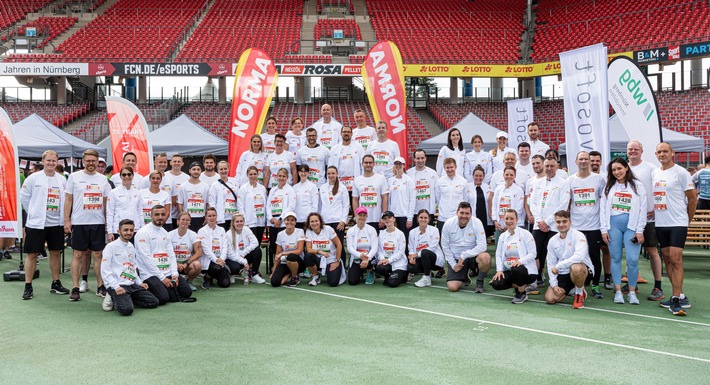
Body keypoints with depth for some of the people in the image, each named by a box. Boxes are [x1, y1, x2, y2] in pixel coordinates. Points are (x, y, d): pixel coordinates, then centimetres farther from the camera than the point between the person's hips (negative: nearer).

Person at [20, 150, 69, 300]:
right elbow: (24, 197, 1)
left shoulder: (62, 180, 5)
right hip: (36, 224, -3)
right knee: (32, 254, 1)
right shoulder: (33, 178, -4)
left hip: (56, 223, 3)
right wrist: (34, 213, 4)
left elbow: (66, 200, 11)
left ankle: (56, 284, 21)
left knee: (55, 253, 10)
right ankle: (28, 287, 9)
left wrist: (63, 217, 3)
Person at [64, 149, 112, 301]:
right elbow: (68, 200, 3)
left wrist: (107, 221, 7)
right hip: (79, 223, -2)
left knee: (98, 255, 6)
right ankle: (75, 288, 7)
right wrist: (66, 221, -4)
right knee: (78, 255, 2)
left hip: (98, 223, 2)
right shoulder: (74, 177, 2)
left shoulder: (103, 179, 9)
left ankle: (101, 286, 13)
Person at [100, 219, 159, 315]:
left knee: (154, 302, -6)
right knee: (127, 309, -30)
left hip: (132, 285, 7)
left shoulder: (131, 247, 17)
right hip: (117, 285, -7)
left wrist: (140, 282, 11)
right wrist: (116, 287, -20)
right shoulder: (111, 247, -4)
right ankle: (114, 298, 1)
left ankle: (124, 301, 4)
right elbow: (105, 271, -10)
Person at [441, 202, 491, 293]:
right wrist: (453, 264, -4)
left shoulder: (476, 223, -15)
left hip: (472, 256, -1)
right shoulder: (448, 224, -9)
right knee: (452, 287, -15)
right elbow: (445, 246, 1)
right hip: (455, 259, 1)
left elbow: (482, 246, -20)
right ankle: (464, 277, 24)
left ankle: (479, 282, -5)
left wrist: (464, 255, -23)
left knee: (486, 257, -35)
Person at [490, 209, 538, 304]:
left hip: (527, 270, -5)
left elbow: (533, 253, -10)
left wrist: (520, 261, -28)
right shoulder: (502, 236, 10)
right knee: (496, 284, -21)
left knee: (515, 269, -40)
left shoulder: (525, 234, -5)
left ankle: (522, 293, -9)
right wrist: (499, 270, -8)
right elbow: (498, 254, 7)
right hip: (509, 270, 5)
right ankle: (518, 285, 10)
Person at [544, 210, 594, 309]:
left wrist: (558, 266, -27)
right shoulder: (552, 241, 5)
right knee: (549, 298, -12)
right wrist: (554, 284, -4)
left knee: (575, 267, -41)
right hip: (563, 274, 5)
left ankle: (580, 294, -10)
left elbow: (579, 256, -30)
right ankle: (571, 289, 19)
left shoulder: (578, 235, -12)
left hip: (584, 271, -5)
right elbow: (551, 264, 6)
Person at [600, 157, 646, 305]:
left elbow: (642, 209, 0)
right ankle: (618, 291, 10)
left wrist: (639, 231, -6)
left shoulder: (637, 186, 4)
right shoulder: (609, 187, 11)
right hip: (613, 225, 2)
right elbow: (603, 209, 8)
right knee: (616, 258, 3)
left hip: (631, 226, -2)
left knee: (632, 259, -8)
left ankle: (632, 292, 4)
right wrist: (604, 229, 0)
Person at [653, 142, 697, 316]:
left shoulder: (681, 172, -5)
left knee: (675, 259, -12)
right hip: (660, 224, 7)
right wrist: (653, 211, 11)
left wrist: (687, 220, 4)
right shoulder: (654, 173, 12)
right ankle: (681, 296, 17)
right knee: (667, 259, 9)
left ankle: (676, 299, -10)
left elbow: (693, 198, -1)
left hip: (677, 223, -6)